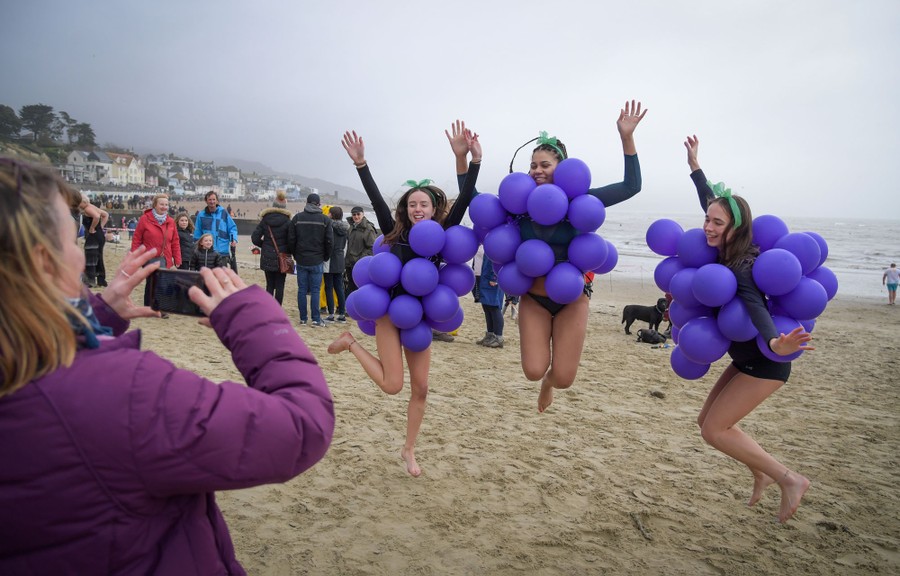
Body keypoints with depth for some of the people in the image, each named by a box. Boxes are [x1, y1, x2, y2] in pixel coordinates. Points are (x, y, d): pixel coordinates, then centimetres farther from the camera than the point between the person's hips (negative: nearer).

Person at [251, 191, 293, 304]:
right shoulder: (287, 221, -7)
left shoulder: (265, 220, 1)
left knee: (269, 285, 11)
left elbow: (255, 238, 0)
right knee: (280, 286, 3)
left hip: (267, 258, 2)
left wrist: (264, 245, 15)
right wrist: (289, 251, 6)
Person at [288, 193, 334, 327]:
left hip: (301, 260, 2)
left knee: (302, 289, 8)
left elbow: (291, 240, 1)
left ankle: (303, 318, 12)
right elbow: (329, 242, -4)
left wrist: (296, 255, 12)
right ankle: (316, 319, 2)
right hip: (317, 261, -2)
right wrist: (325, 258, 9)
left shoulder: (297, 218, 1)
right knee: (315, 290, 2)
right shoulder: (325, 220, -3)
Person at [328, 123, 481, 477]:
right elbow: (376, 200, -16)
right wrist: (360, 164, -26)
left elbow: (464, 200, -11)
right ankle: (351, 343, 16)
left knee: (420, 388, 6)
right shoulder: (396, 233, -6)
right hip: (390, 313, -3)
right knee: (392, 385, -9)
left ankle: (409, 450, 25)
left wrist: (475, 161, -21)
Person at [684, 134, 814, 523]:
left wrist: (776, 344, -63)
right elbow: (711, 202, 12)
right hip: (745, 359, 9)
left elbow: (755, 307, -44)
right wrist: (694, 166, 18)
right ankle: (761, 472, 31)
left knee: (714, 430, -8)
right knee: (708, 420, 12)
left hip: (765, 365, -9)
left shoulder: (742, 268, -26)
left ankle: (790, 480, 7)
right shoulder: (724, 251, -4)